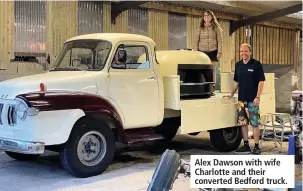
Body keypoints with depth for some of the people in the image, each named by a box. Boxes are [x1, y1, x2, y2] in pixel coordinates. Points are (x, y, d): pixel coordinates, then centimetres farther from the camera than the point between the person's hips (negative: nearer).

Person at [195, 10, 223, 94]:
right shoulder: (201, 28, 10)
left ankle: (212, 88, 2)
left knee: (212, 70, -1)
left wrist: (219, 52, -7)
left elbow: (219, 40, 1)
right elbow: (196, 40, 8)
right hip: (202, 51, 1)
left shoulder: (216, 27, 6)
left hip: (213, 51, -1)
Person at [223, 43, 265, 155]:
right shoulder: (238, 65, 11)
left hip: (252, 99, -6)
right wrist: (232, 95, 17)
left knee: (254, 123, -3)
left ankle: (256, 147, 4)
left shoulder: (256, 64, -6)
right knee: (242, 122, 9)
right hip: (241, 99, 6)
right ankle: (246, 146, 17)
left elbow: (261, 81, -8)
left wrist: (257, 97, -14)